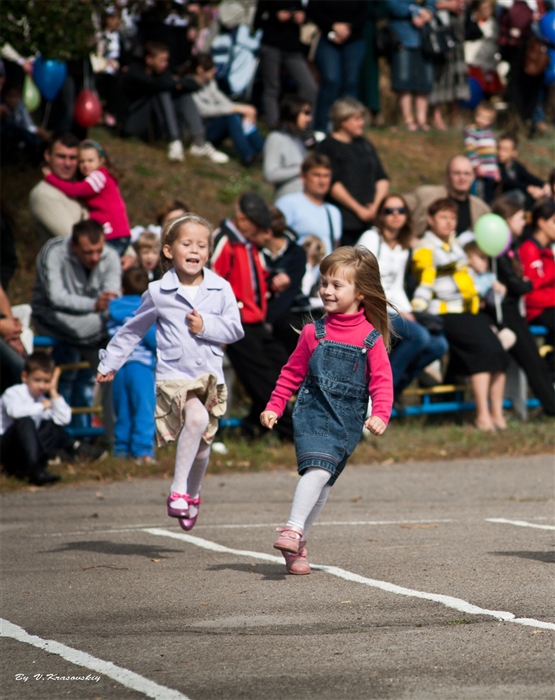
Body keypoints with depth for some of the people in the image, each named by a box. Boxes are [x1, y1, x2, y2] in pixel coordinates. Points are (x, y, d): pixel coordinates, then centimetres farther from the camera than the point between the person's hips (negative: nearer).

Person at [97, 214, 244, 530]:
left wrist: (206, 326, -12)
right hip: (174, 374, -3)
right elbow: (133, 330, 13)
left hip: (210, 374, 3)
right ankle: (178, 489, -22)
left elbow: (235, 329, 5)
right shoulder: (158, 293, 2)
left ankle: (193, 494, 41)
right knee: (196, 418, -31)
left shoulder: (221, 289, 4)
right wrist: (109, 363, 16)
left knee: (202, 443, 13)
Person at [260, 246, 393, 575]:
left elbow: (382, 381, 0)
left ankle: (297, 538, 16)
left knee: (325, 483, 5)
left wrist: (380, 415, -16)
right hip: (313, 413, -1)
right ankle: (294, 529, -22)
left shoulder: (371, 339, 1)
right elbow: (292, 373, 13)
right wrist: (274, 408, 8)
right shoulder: (314, 333, 4)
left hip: (348, 422, 1)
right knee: (318, 467, -23)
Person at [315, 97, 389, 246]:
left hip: (370, 219, 6)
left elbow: (382, 178, 16)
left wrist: (376, 205, -1)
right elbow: (333, 184, -12)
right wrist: (359, 209, -12)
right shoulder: (327, 147, -2)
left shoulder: (365, 145, 19)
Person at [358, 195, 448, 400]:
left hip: (392, 311, 8)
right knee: (419, 335, -29)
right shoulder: (371, 238, -6)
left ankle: (395, 386, 3)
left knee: (439, 344, -7)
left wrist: (406, 311, -2)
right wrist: (397, 312, -17)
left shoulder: (403, 248, 17)